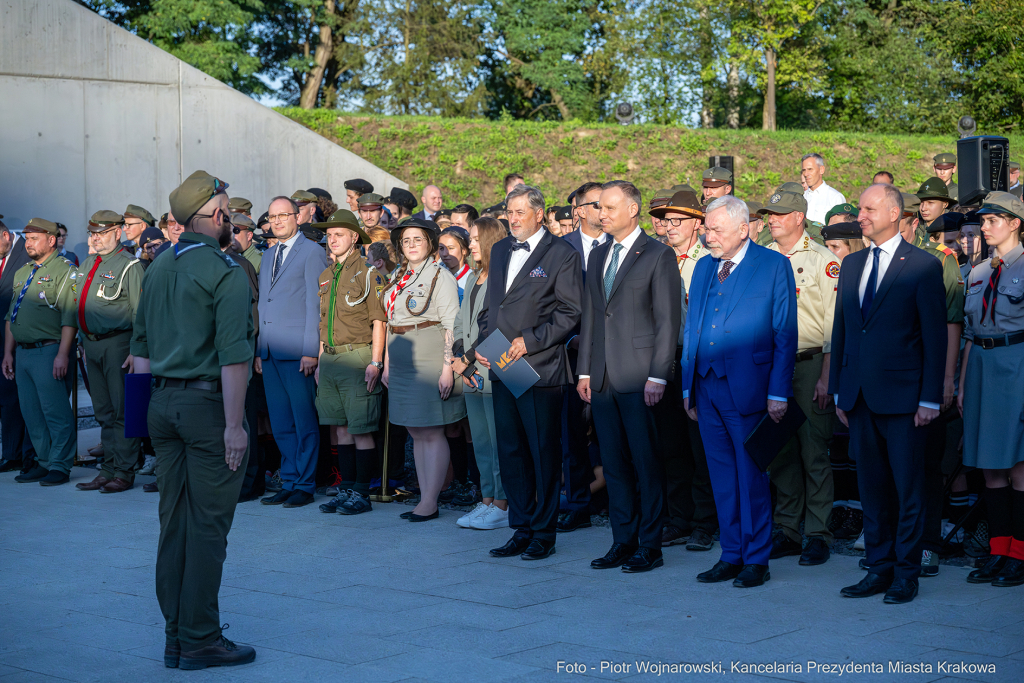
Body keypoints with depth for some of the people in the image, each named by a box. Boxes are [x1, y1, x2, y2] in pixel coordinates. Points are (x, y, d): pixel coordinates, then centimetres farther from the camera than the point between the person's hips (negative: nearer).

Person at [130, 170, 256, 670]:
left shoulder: (159, 269, 13)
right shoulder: (226, 272, -10)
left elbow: (140, 347, 16)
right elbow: (233, 355, -17)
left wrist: (155, 398, 19)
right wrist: (234, 424, -16)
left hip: (163, 404, 7)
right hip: (208, 404, -7)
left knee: (174, 522, 10)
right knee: (208, 525, -2)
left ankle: (176, 638, 16)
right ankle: (200, 641, 2)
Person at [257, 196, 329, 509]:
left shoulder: (312, 252, -3)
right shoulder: (268, 255, 20)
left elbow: (315, 304, -8)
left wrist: (311, 351, -14)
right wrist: (259, 349, 14)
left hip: (297, 352, -7)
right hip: (270, 352, 7)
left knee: (304, 422, -2)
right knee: (280, 424, 9)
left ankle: (305, 486, 4)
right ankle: (289, 482, 15)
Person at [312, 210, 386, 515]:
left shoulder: (367, 273, -4)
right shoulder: (326, 276, 16)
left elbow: (378, 321, -8)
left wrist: (375, 363, -14)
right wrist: (321, 361, 17)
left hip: (357, 357, -7)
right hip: (330, 360, 7)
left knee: (361, 430, -4)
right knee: (339, 428, 9)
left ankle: (362, 494, 2)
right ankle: (347, 489, 16)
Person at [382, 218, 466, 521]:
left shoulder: (440, 275, -6)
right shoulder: (398, 277, 16)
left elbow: (452, 326, -11)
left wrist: (447, 367, -17)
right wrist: (387, 363, 16)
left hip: (429, 362, -7)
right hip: (402, 365, 7)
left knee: (432, 432, -6)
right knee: (416, 433, 8)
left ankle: (430, 503, -3)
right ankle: (425, 499, 13)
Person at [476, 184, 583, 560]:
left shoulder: (562, 254, -5)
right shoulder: (500, 251, 16)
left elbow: (570, 313, -9)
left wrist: (530, 341, -15)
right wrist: (482, 343, 7)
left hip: (540, 368, -6)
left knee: (544, 452, 1)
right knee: (510, 452, 10)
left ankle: (544, 533, 10)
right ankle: (521, 529, 19)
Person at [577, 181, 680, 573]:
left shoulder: (659, 256, -4)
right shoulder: (598, 256, 16)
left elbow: (667, 320, -8)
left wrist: (658, 376, -14)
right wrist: (585, 371, 12)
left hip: (639, 377, -6)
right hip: (604, 378, 6)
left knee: (646, 463, -2)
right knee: (613, 463, 10)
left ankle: (650, 546, 6)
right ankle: (623, 542, 17)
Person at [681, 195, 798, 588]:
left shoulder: (774, 266, -4)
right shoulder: (704, 268, 14)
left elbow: (785, 333, -6)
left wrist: (778, 393, -11)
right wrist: (688, 386, 11)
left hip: (747, 386, -6)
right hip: (706, 386, 6)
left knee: (751, 475, 0)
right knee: (722, 477, 10)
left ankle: (756, 560, 10)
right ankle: (732, 555, 19)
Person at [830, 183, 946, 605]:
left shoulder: (923, 267, -5)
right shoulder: (851, 265, 13)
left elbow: (935, 336, -7)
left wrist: (930, 399, -11)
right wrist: (839, 390, 11)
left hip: (902, 395, -6)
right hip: (860, 396, 6)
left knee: (908, 488, 2)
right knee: (871, 488, 11)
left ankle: (906, 574, 11)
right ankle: (879, 569, 20)